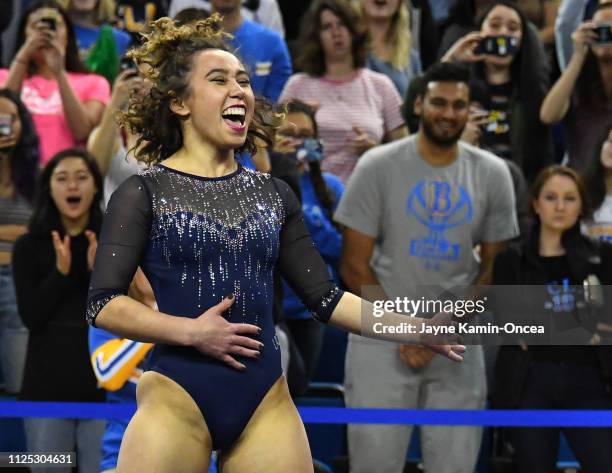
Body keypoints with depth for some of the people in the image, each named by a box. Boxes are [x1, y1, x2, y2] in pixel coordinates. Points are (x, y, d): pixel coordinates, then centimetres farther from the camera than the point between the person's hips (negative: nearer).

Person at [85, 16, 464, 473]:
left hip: (267, 401, 4)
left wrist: (416, 329, 1)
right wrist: (191, 332, -16)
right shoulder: (144, 193, -1)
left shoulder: (273, 194, 12)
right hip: (178, 397, -4)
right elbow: (103, 304, -6)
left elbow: (325, 297, 10)